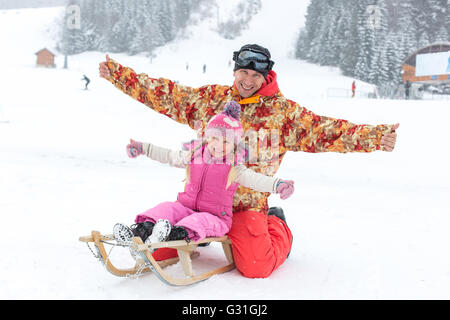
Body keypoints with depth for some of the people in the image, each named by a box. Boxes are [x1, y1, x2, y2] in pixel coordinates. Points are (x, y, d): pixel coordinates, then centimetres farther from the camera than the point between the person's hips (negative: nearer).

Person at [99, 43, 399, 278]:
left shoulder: (282, 110, -2)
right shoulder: (210, 97, 6)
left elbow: (323, 130, -8)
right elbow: (165, 94, 9)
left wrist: (375, 137, -21)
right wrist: (118, 74, 7)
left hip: (247, 204, -2)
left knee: (256, 267, -14)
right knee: (155, 248, -3)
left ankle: (277, 228, 19)